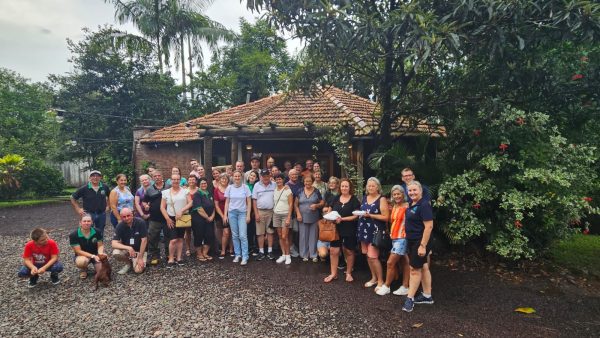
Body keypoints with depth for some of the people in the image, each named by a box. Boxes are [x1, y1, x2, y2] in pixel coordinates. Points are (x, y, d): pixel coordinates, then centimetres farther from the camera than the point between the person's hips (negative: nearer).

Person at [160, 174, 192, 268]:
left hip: (183, 218, 1)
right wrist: (167, 219, -7)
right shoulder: (166, 192, 2)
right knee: (173, 240, -10)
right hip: (171, 219, -1)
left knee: (180, 239, 8)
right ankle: (171, 259, 3)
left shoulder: (185, 191, 2)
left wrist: (181, 211, -18)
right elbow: (162, 207, 1)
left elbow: (190, 203, -5)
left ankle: (179, 258, 17)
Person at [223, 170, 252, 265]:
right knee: (235, 235, 7)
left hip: (242, 213, -2)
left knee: (243, 235, -8)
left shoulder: (245, 187, -2)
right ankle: (237, 254, 18)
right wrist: (225, 215, 2)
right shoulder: (229, 188, 3)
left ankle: (245, 256, 0)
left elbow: (249, 202, 0)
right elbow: (227, 202, 8)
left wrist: (248, 215, -5)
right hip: (232, 213, 2)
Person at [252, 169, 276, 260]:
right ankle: (261, 252, 13)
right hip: (260, 211, 0)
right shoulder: (257, 185, 1)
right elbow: (254, 200, 1)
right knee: (260, 233, 4)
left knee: (270, 232, 6)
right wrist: (256, 213, -5)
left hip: (271, 211, 0)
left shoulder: (274, 185, 1)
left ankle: (270, 251, 15)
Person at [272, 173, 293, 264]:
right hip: (276, 215, 5)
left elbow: (291, 204, -9)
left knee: (284, 237, -7)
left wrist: (288, 217, -14)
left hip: (285, 215, -5)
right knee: (280, 236, 7)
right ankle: (283, 255, 18)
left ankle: (288, 255, 8)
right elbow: (273, 203, 13)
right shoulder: (274, 190, 9)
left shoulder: (287, 190, -6)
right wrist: (273, 214, 4)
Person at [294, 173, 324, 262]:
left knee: (313, 236, 6)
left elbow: (322, 203, 5)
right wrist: (298, 214, -7)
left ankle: (313, 255, 19)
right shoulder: (300, 191, 3)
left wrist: (316, 205, -15)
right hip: (303, 218, 1)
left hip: (314, 218, 0)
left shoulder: (316, 192, 1)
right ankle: (304, 255, 19)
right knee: (303, 236, 6)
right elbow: (296, 204, 5)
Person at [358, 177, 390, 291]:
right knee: (367, 255, 13)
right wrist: (360, 214, 2)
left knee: (373, 256, -9)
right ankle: (374, 278, 29)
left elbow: (386, 217, -15)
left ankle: (380, 281, 7)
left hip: (375, 231, -7)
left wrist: (370, 215, -20)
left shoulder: (382, 199, -8)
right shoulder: (365, 198, 11)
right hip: (364, 230, 7)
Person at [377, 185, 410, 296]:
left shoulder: (407, 206, -14)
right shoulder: (394, 207, 11)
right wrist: (389, 211, 5)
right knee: (404, 263, 14)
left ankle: (386, 286, 11)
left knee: (390, 263, -4)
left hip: (402, 238, -8)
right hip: (394, 237, 8)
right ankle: (405, 287, 20)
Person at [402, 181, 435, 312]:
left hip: (420, 242, -9)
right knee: (423, 268, 15)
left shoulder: (424, 205, -18)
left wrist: (423, 245, -24)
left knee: (414, 269, -2)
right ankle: (427, 296, 25)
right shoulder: (412, 204, 8)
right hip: (412, 241, 9)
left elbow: (429, 226, -22)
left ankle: (410, 298, 8)